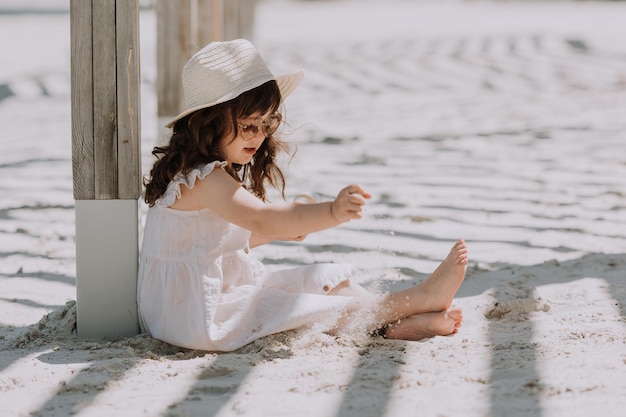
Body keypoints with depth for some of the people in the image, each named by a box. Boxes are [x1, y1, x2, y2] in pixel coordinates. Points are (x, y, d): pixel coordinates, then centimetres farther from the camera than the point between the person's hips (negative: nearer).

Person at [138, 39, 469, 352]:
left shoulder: (218, 172, 11)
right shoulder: (203, 179, -24)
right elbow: (260, 218, -41)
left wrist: (281, 229, 9)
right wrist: (332, 212, -53)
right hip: (196, 318, -11)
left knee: (322, 279, 2)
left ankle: (396, 324, -5)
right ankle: (417, 300, -11)